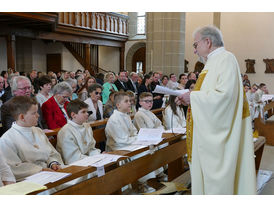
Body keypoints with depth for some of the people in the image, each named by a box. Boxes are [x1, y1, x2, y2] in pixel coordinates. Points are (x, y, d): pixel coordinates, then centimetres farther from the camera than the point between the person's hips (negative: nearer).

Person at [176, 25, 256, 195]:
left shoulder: (226, 59, -12)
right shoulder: (213, 62, 17)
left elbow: (225, 95, -24)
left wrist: (193, 97, -15)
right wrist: (189, 100, 6)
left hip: (219, 134, -9)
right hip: (209, 134, 10)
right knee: (206, 172, 14)